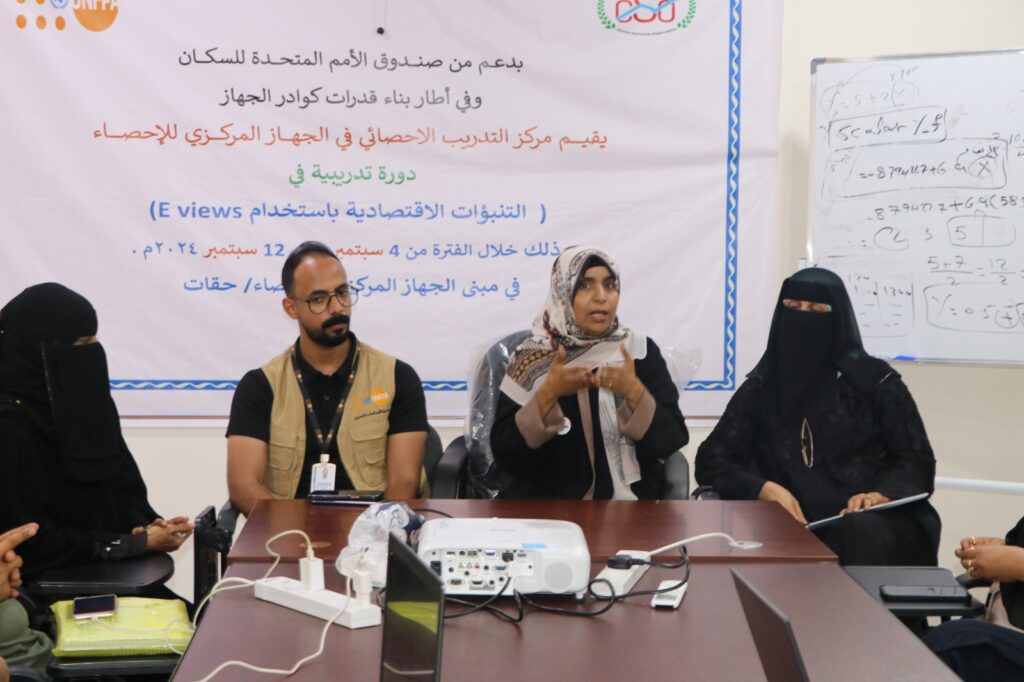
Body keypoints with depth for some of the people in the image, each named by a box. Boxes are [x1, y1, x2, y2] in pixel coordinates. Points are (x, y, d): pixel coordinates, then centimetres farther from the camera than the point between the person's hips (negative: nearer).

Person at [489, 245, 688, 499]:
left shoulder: (641, 351, 4)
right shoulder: (531, 358, 2)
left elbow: (673, 440, -3)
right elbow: (504, 454, -5)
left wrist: (633, 390, -17)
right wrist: (549, 393, -16)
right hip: (544, 503, 0)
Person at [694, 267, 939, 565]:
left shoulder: (875, 380, 8)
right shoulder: (761, 387, 15)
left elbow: (918, 462, 5)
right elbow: (711, 460, 7)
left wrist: (878, 495, -17)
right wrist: (766, 489, -13)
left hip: (875, 522, -2)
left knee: (860, 531, -37)